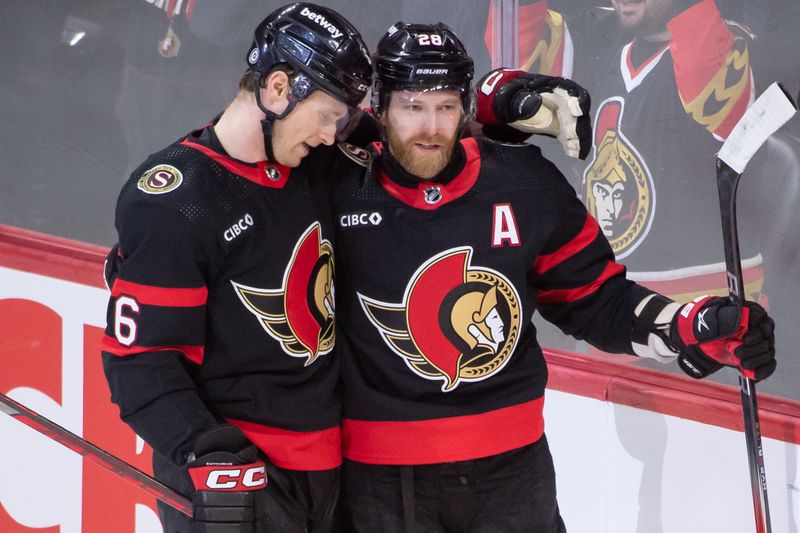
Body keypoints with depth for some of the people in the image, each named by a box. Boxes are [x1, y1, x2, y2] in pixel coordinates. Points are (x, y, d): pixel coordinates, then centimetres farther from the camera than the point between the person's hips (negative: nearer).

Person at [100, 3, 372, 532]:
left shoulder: (315, 167, 3)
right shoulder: (174, 201, -15)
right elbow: (141, 358, -16)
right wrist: (210, 457, -26)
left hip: (325, 465, 7)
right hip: (230, 478, -7)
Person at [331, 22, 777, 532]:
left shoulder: (524, 183, -3)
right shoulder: (343, 187, -8)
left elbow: (594, 298, 4)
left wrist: (699, 328, -10)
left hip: (509, 460, 1)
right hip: (383, 473, -1)